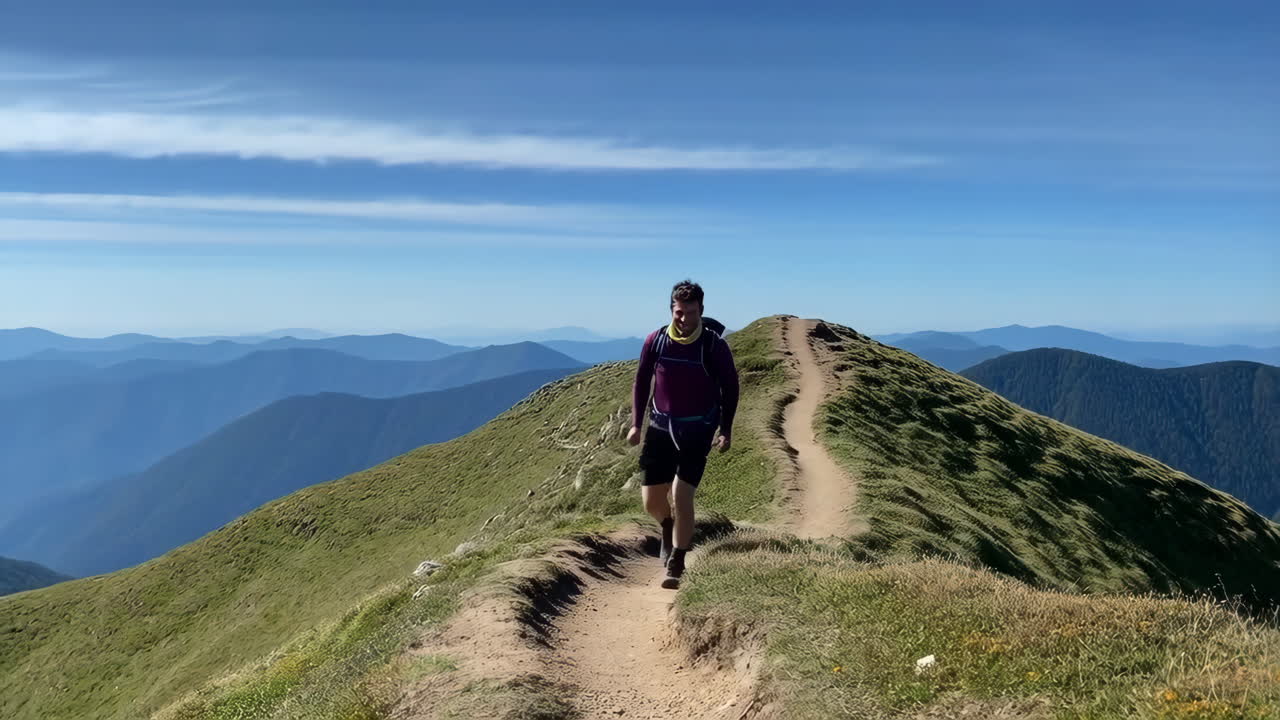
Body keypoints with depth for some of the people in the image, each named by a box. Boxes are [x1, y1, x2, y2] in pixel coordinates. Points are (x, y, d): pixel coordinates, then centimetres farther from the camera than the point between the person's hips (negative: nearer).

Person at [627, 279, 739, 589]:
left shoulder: (714, 345, -14)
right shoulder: (656, 340, -7)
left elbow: (730, 387, -1)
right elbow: (642, 381, 6)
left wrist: (726, 430, 0)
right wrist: (636, 423, 5)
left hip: (698, 431, -3)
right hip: (661, 427, 3)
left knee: (682, 494, -13)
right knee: (651, 500, 5)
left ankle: (676, 566, 0)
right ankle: (669, 528, 40)